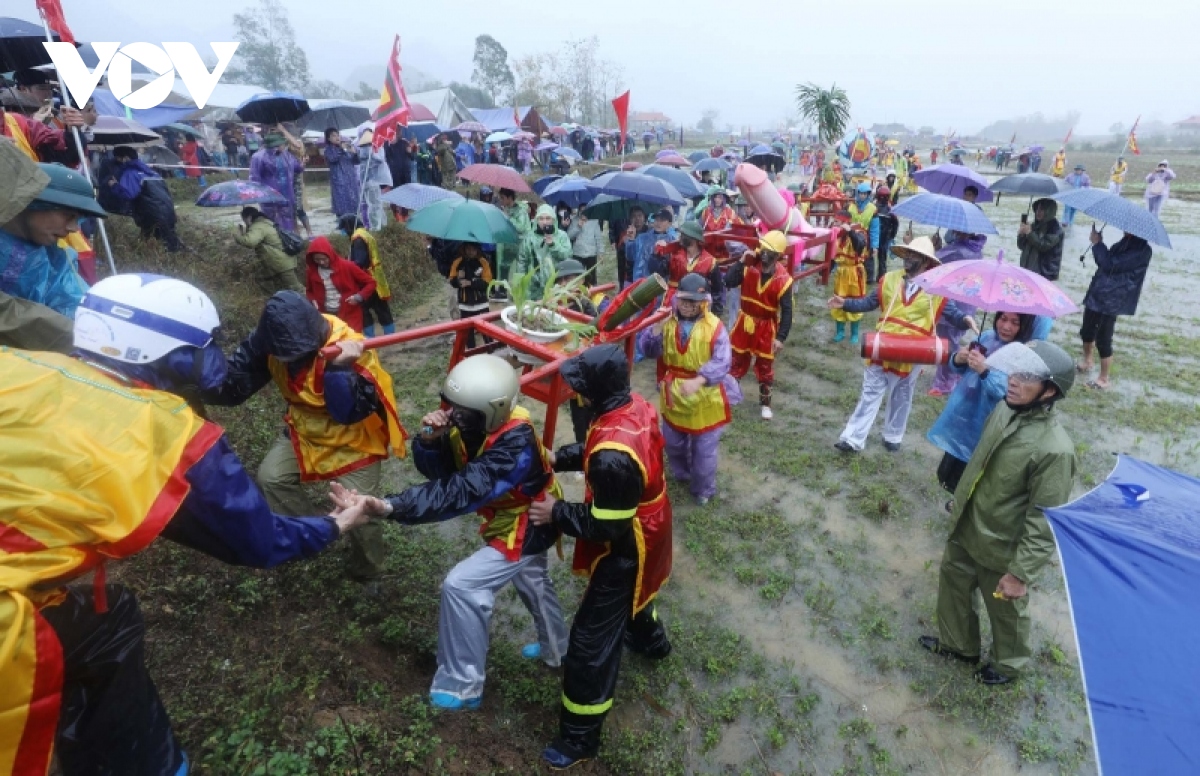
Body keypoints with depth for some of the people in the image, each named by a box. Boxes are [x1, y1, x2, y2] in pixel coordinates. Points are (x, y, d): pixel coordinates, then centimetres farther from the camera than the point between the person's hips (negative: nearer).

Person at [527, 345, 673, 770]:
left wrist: (556, 513, -17)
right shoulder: (636, 405, -12)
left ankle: (580, 737, 25)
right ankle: (650, 638, 68)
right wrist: (561, 457, -2)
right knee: (631, 594, 38)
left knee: (591, 642, 6)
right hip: (647, 533, 9)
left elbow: (606, 527, -29)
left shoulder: (615, 456, -40)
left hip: (625, 549, -9)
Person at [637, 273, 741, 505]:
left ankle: (703, 490, 37)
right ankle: (681, 474, 55)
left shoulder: (714, 327, -16)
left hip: (705, 400, -4)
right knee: (673, 444, 25)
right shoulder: (667, 321, -5)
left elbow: (721, 362, -26)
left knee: (704, 450, 13)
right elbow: (648, 351, -12)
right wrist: (656, 328, -29)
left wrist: (698, 381, -42)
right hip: (673, 397, 4)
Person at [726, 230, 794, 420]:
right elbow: (728, 282, -21)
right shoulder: (749, 265, -10)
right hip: (744, 323, 2)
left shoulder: (783, 279, -17)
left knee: (765, 367, 12)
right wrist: (741, 262, -26)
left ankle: (765, 403, 29)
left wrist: (781, 337, -19)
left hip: (766, 328, -2)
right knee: (737, 361, 15)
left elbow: (787, 310, -14)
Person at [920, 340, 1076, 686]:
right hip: (965, 528, 7)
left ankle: (1009, 664, 49)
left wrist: (1021, 572, -19)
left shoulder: (1054, 449, -32)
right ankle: (957, 643, 52)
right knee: (952, 583, 26)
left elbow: (1044, 523, -25)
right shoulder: (1006, 409, -9)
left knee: (1006, 611, 20)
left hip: (1001, 548, -7)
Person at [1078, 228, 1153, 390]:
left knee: (1102, 341, -1)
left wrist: (1097, 243, -12)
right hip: (1096, 294, 8)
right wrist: (1098, 244, -2)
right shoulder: (1124, 242, 7)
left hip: (1110, 302, -8)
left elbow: (1110, 264, -24)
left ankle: (1104, 379, 13)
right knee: (1086, 332, 23)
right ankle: (1088, 361, 46)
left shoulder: (1142, 250, -18)